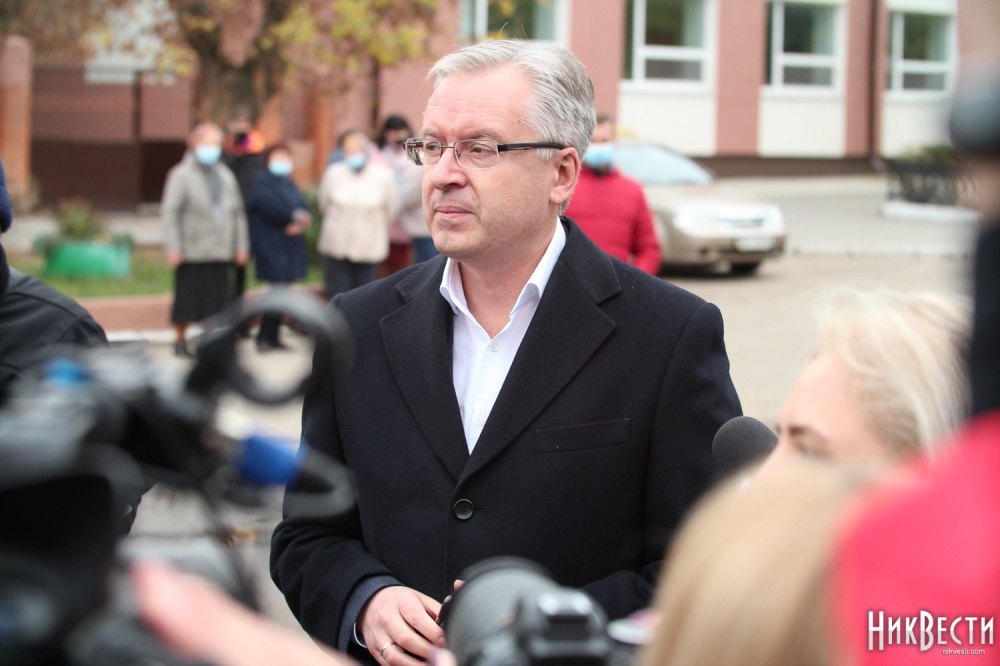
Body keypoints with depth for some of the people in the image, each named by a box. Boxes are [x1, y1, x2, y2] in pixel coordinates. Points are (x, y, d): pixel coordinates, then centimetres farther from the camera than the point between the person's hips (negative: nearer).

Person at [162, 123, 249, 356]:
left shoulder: (226, 176, 14)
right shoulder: (181, 175, -3)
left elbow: (237, 212, 17)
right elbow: (171, 212, -7)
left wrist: (240, 246, 12)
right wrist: (173, 247, -13)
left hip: (220, 252, 4)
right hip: (191, 252, -4)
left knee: (217, 299, 2)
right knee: (187, 298, 2)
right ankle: (180, 341, 17)